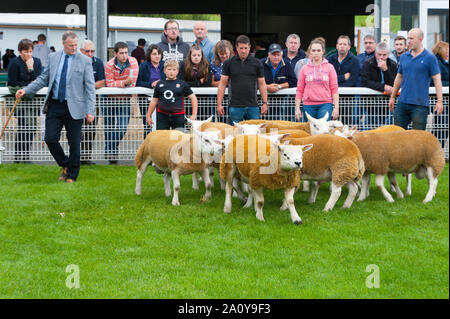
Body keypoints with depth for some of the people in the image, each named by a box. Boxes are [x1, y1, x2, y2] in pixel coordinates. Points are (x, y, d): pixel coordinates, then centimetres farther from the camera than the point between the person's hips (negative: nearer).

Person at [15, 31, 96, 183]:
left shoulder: (85, 61, -3)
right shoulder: (53, 57, 8)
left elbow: (90, 87, -5)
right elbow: (43, 79, 16)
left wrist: (90, 110, -11)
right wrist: (26, 90, 4)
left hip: (74, 107, -3)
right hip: (54, 106, 3)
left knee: (74, 143, 2)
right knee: (50, 139, -2)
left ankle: (71, 176, 18)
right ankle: (65, 165, 23)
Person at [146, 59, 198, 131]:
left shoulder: (182, 84, 3)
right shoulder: (160, 84, 8)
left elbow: (193, 98, 5)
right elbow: (154, 101, 16)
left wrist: (194, 115, -1)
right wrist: (148, 115, 15)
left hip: (178, 116, -1)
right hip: (162, 116, 2)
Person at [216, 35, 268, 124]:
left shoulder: (257, 63, 7)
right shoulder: (229, 63, 4)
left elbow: (262, 84, 8)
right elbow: (222, 84, 4)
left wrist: (265, 103, 1)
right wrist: (219, 104, -3)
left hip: (253, 106, 1)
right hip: (235, 106, -1)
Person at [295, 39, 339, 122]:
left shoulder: (329, 67, 7)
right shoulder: (304, 69, 9)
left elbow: (334, 89, 5)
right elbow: (299, 90, 9)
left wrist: (336, 107, -2)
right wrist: (297, 108, 4)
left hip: (325, 104, -1)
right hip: (308, 105, 1)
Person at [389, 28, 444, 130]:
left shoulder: (430, 58, -4)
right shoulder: (404, 57, 10)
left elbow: (437, 80, -5)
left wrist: (439, 101, -11)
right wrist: (392, 97, 19)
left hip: (420, 104, -5)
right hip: (402, 103, 5)